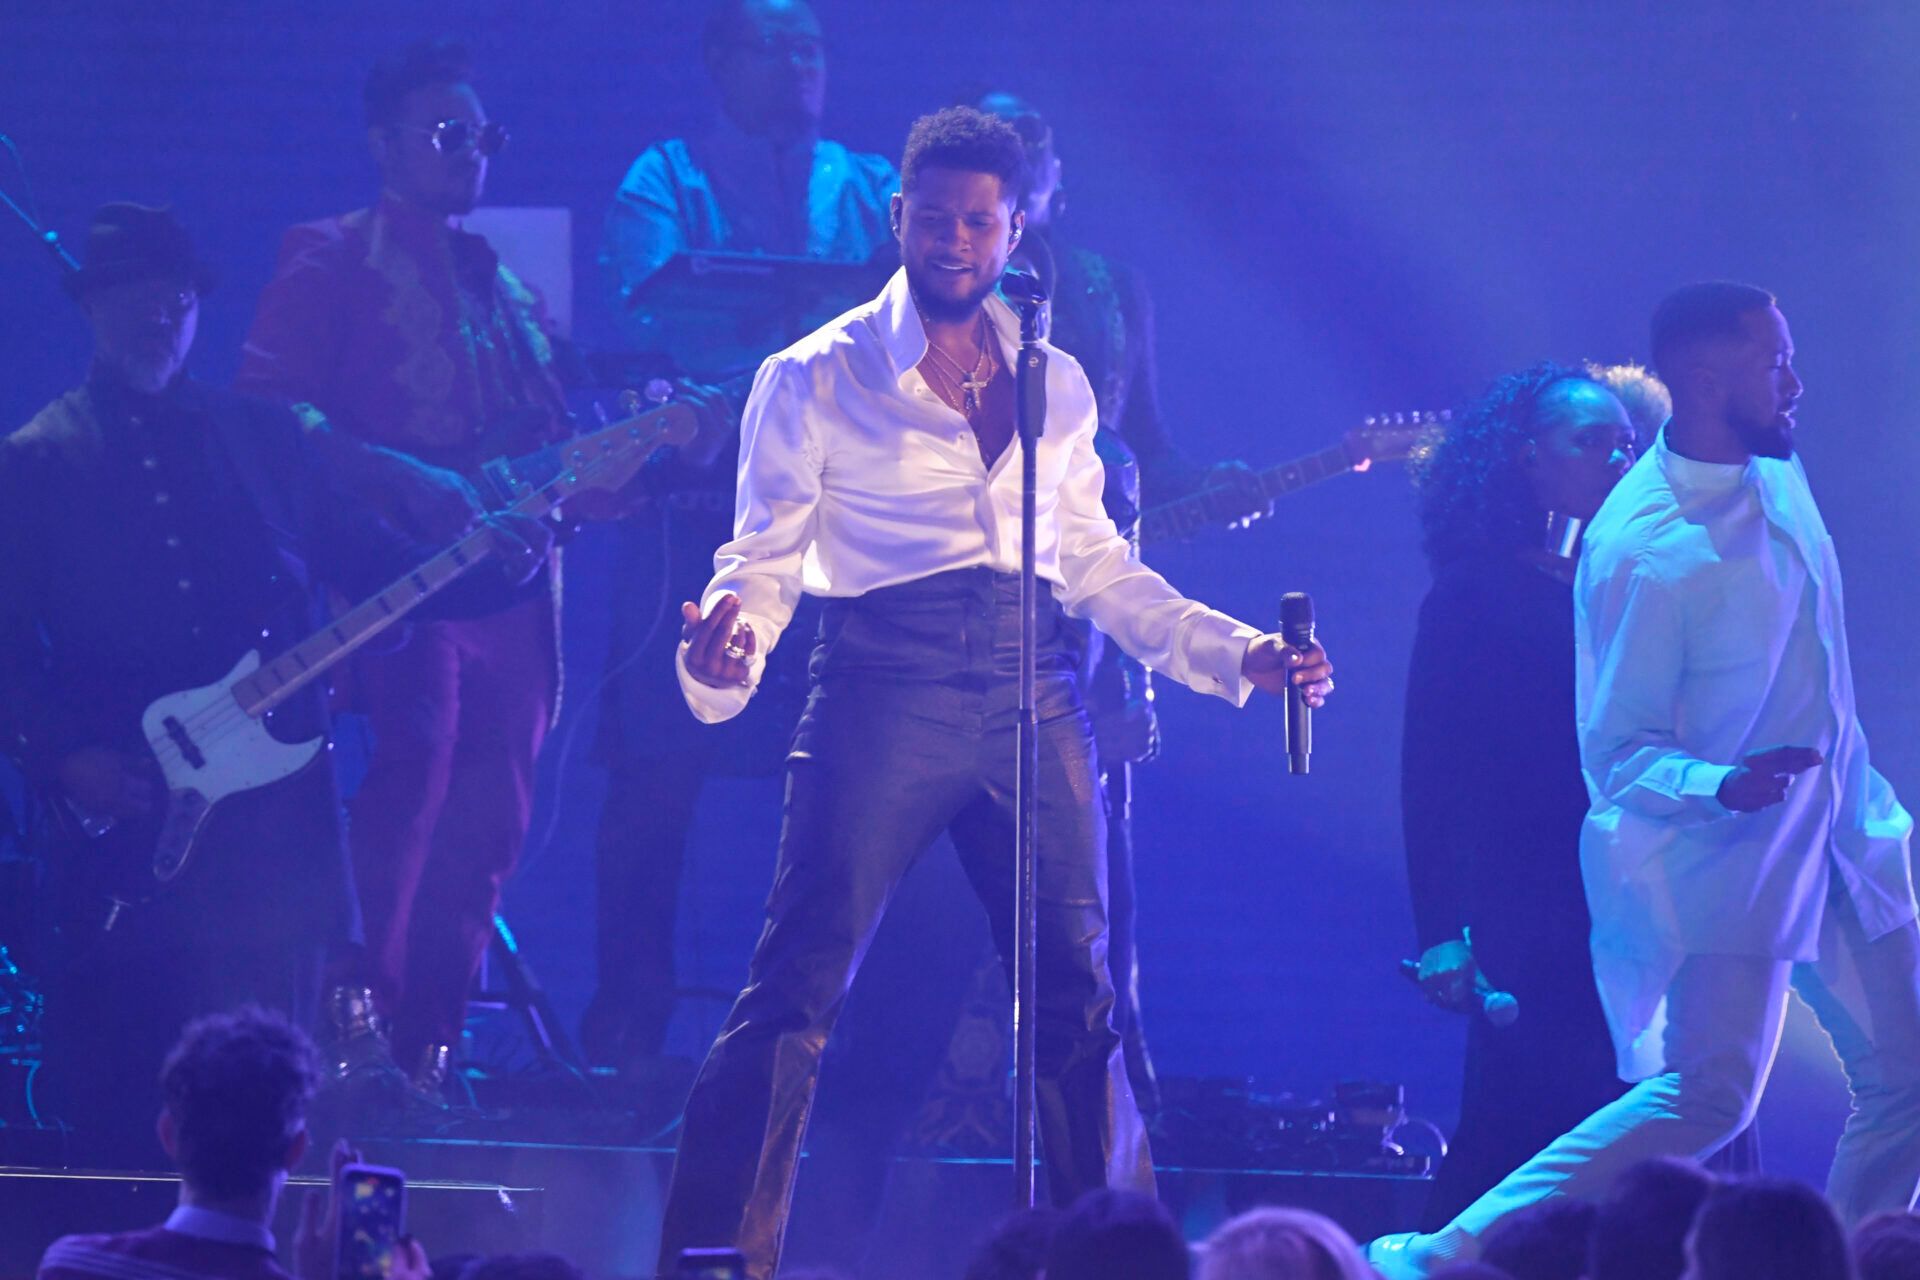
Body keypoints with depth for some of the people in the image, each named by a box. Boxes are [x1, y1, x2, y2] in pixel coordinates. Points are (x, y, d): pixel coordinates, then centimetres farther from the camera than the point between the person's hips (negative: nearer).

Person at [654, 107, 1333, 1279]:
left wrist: (1240, 654, 10)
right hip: (886, 688, -4)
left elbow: (1096, 561, 19)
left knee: (1082, 994, 3)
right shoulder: (816, 379, 3)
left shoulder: (1056, 383, 15)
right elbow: (766, 556, 0)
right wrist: (729, 642, -22)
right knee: (799, 989, -11)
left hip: (1033, 692, 4)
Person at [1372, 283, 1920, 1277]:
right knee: (1707, 1098, -18)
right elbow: (1615, 753, -20)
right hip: (1724, 860, -9)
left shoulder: (1773, 468, 2)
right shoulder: (1642, 551, -23)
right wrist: (1721, 785, -39)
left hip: (1835, 832, 9)